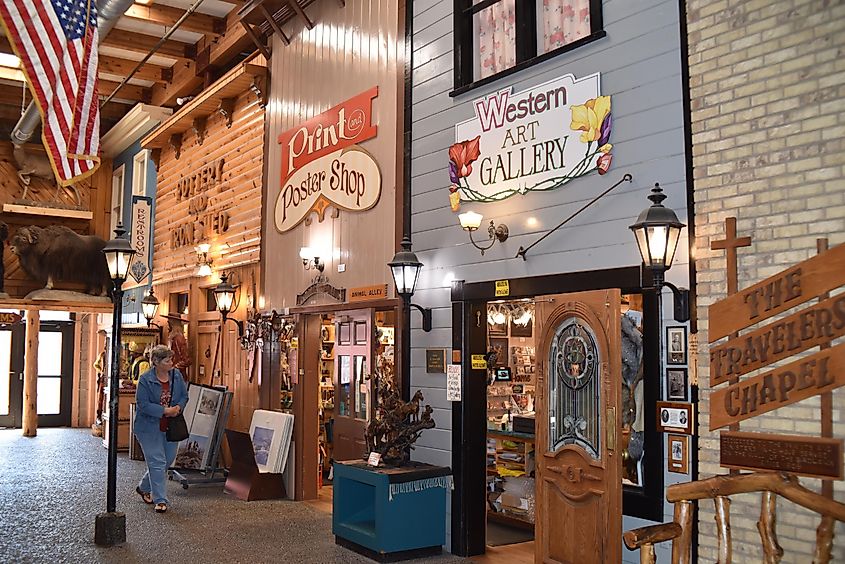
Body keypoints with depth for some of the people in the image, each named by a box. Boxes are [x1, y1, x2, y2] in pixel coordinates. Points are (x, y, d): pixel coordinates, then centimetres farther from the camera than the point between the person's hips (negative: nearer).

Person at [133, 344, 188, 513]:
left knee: (168, 460, 14)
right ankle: (160, 500, 4)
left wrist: (178, 407, -12)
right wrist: (165, 410, -23)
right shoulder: (145, 379, -15)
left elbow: (184, 395, 9)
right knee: (157, 462, -6)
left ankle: (144, 487, 36)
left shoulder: (177, 375, 0)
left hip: (170, 427, 6)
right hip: (150, 427, -6)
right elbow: (143, 404, -18)